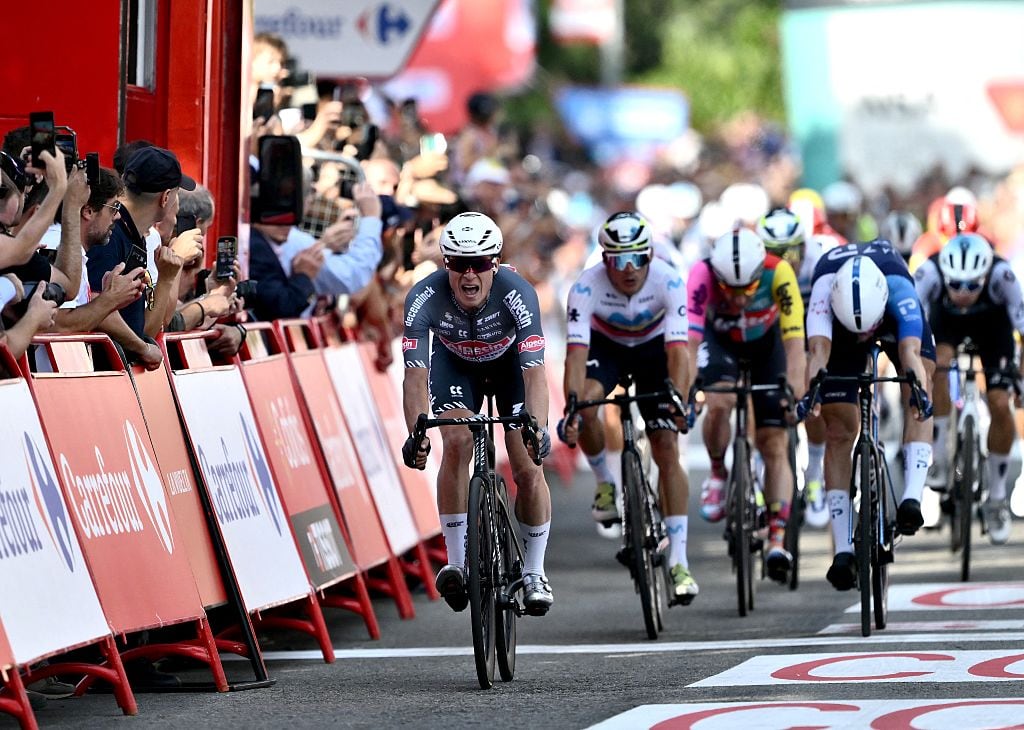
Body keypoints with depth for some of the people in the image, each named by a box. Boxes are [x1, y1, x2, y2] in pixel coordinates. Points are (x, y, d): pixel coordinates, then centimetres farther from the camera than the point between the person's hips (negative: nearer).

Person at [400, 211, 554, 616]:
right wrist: (416, 433, -53)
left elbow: (535, 373, -43)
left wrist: (538, 430, -58)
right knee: (457, 443, -24)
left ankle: (533, 572, 7)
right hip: (454, 362, 1)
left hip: (510, 360, -1)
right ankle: (457, 564, -17)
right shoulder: (425, 297, -34)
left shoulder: (517, 293, -37)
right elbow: (415, 373, -38)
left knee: (528, 469, -12)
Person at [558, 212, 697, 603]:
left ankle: (678, 560, -8)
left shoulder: (668, 281, -32)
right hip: (605, 346, 0)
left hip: (654, 347, 0)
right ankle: (605, 483, -4)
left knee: (667, 449, -11)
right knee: (586, 405, -33)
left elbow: (677, 350, -39)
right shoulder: (587, 287, -33)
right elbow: (576, 352, -40)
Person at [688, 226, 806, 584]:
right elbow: (690, 339, -41)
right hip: (719, 339, 0)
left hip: (765, 341, 0)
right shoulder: (702, 275, -36)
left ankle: (777, 540, -5)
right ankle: (717, 473, -2)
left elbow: (794, 340, -38)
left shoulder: (778, 272, -36)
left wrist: (795, 392, -49)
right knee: (719, 403, -30)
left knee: (774, 445, -7)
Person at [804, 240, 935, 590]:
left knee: (919, 393, -23)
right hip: (840, 330, -1)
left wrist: (920, 391, -74)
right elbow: (818, 349, -55)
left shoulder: (900, 293, -41)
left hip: (895, 321, 1)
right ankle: (843, 550, -12)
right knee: (839, 431, -7)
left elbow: (910, 351, -54)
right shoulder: (824, 290, -41)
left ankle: (912, 497, -28)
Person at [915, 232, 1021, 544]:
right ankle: (939, 459, -15)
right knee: (937, 364, -32)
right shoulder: (930, 272, -39)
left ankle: (996, 498, 7)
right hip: (946, 318, 0)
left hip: (992, 322, 0)